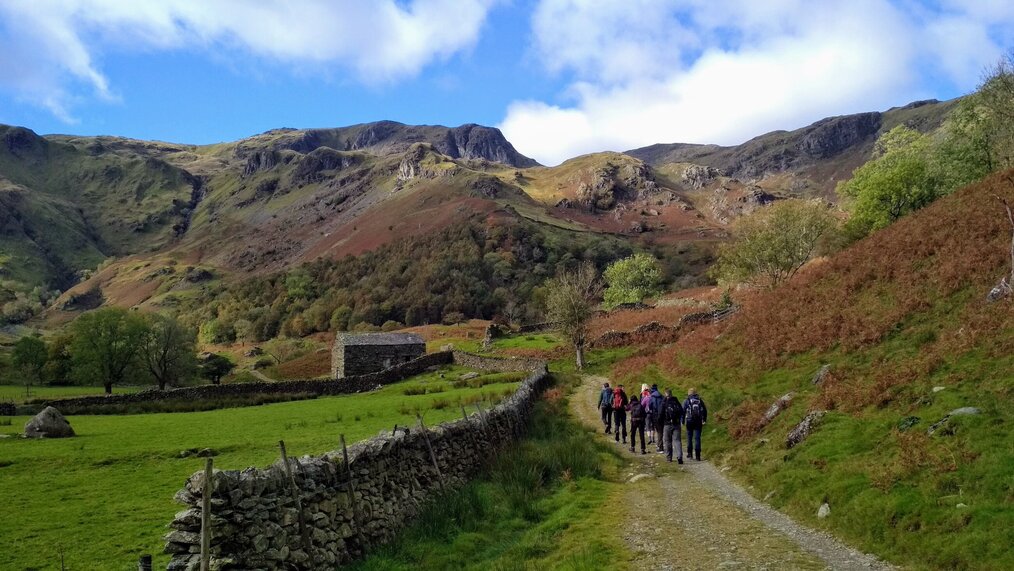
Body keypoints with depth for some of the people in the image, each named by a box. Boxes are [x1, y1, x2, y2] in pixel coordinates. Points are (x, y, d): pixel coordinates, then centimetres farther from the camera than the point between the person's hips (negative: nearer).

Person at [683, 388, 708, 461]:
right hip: (698, 422, 1)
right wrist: (704, 420, 17)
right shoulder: (700, 401, 7)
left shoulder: (686, 401, 0)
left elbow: (683, 411, -5)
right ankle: (698, 455, -5)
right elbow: (705, 411, 10)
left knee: (689, 437, 14)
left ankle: (689, 453, 18)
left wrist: (682, 421, 1)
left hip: (689, 421, -1)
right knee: (697, 438, 1)